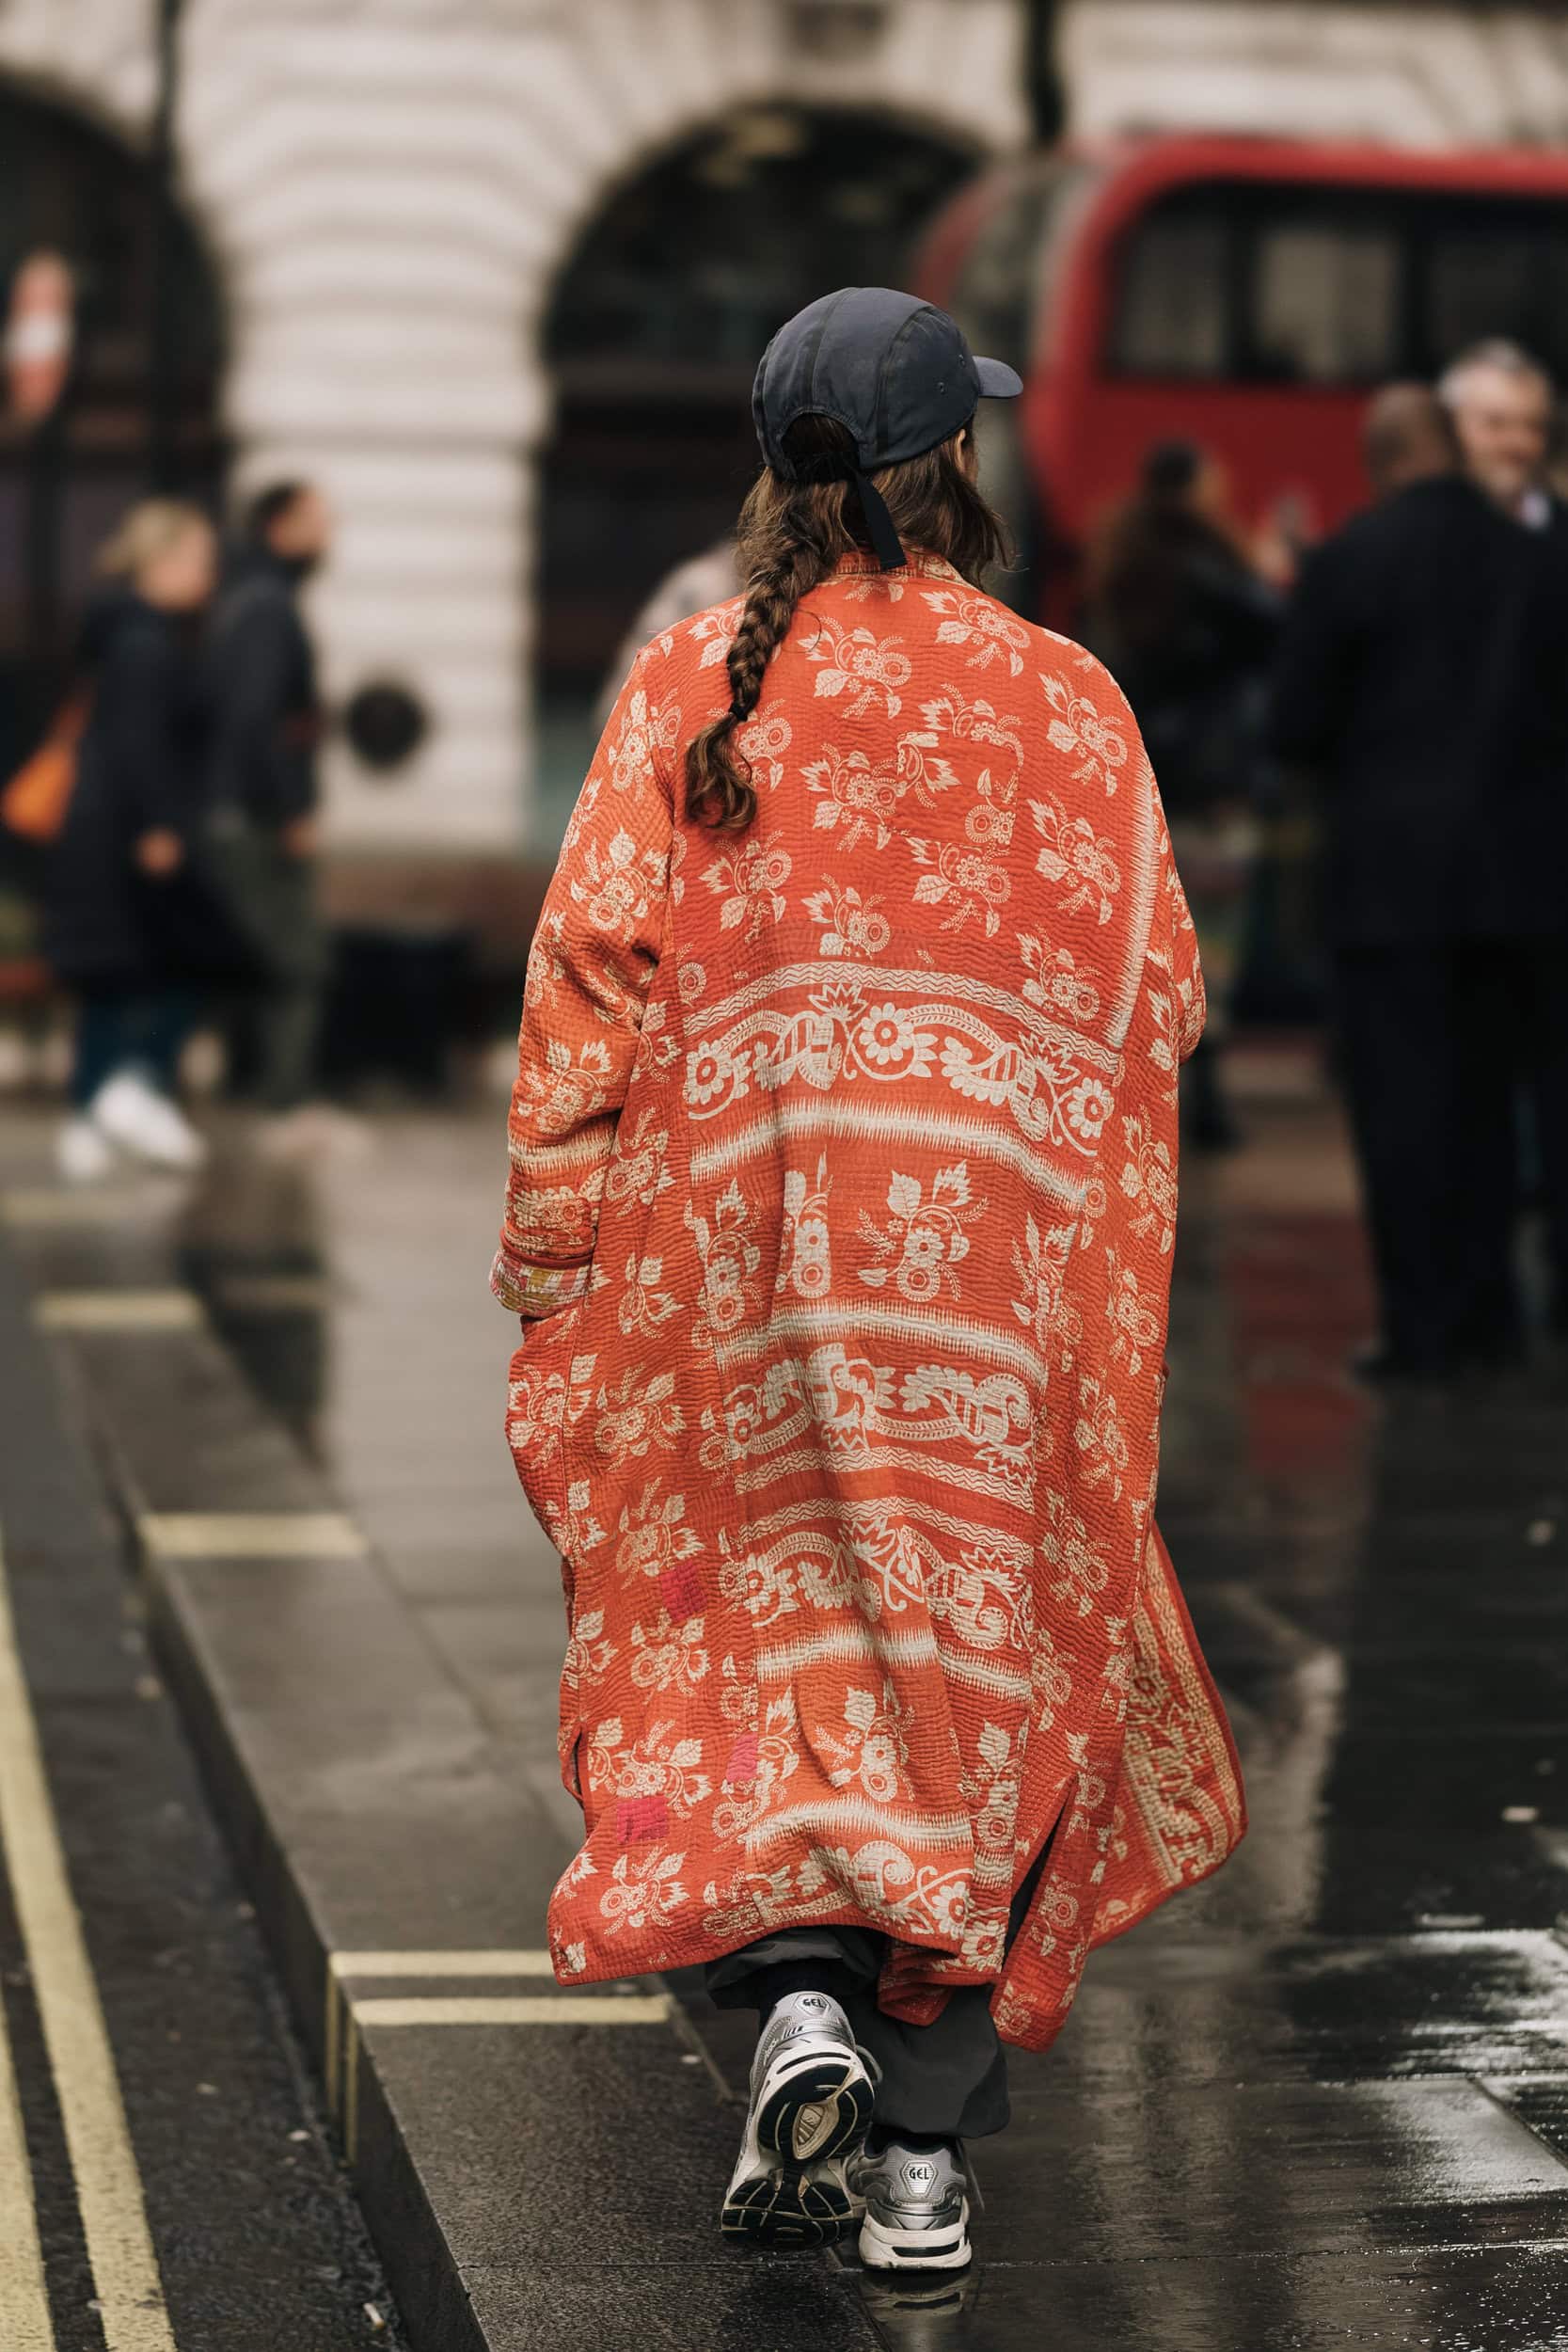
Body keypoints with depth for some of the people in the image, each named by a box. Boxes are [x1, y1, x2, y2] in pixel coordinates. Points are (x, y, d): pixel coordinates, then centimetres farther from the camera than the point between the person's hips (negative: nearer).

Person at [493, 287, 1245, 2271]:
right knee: (984, 1653, 8)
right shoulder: (1061, 699, -1)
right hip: (1006, 1250, 0)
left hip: (746, 1236, 0)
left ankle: (796, 1996, -11)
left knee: (751, 1633, 12)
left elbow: (591, 976, -4)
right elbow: (1160, 994, 3)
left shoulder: (688, 688, -1)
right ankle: (923, 2146, 10)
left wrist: (546, 1245, 4)